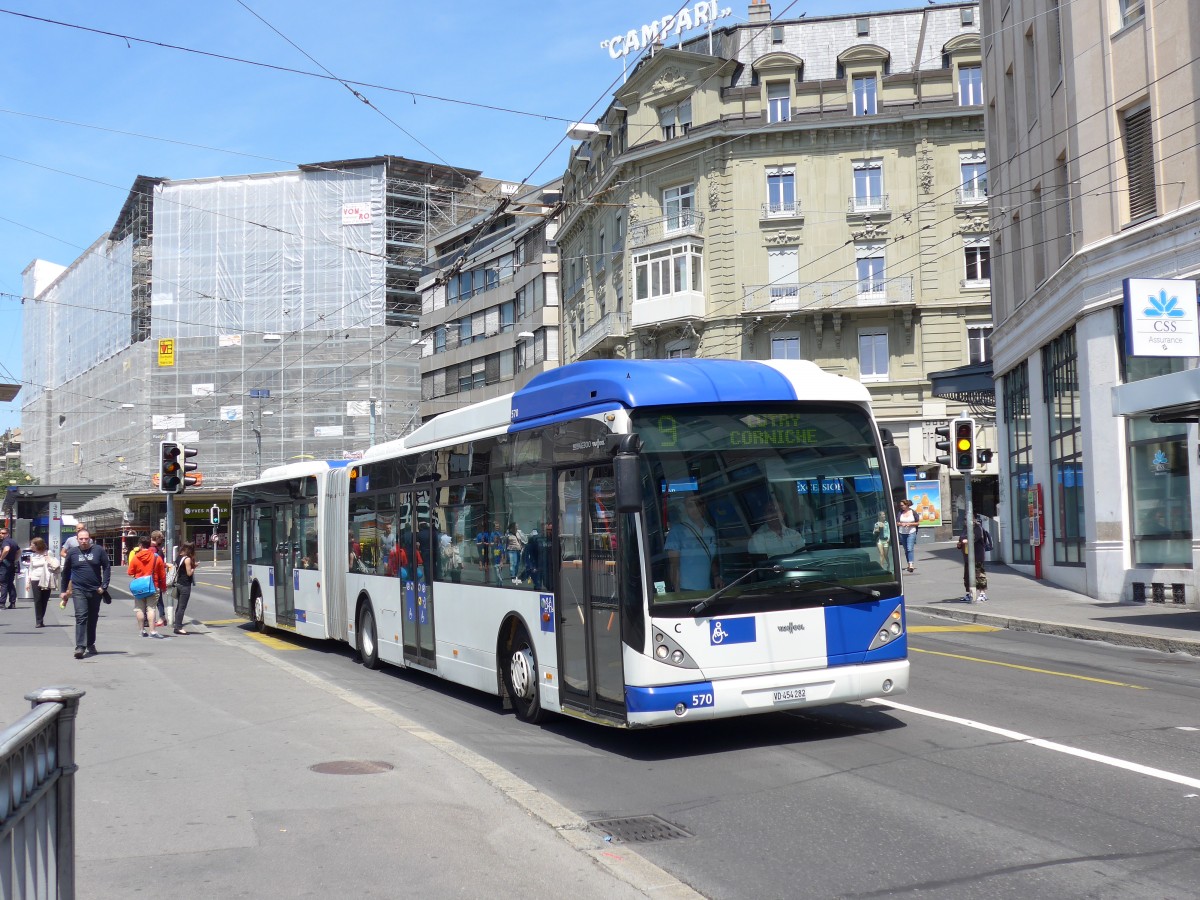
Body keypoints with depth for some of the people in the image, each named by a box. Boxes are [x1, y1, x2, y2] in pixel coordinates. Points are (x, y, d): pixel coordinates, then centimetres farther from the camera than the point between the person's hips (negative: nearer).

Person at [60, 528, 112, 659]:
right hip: (78, 590, -1)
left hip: (95, 590, 1)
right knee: (81, 617, -15)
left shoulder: (98, 550, 0)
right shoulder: (72, 552, 3)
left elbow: (107, 567, 2)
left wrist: (104, 586, -6)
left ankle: (90, 644, 29)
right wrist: (64, 590, 12)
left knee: (93, 618, 13)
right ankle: (80, 646, -19)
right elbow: (66, 572, 12)